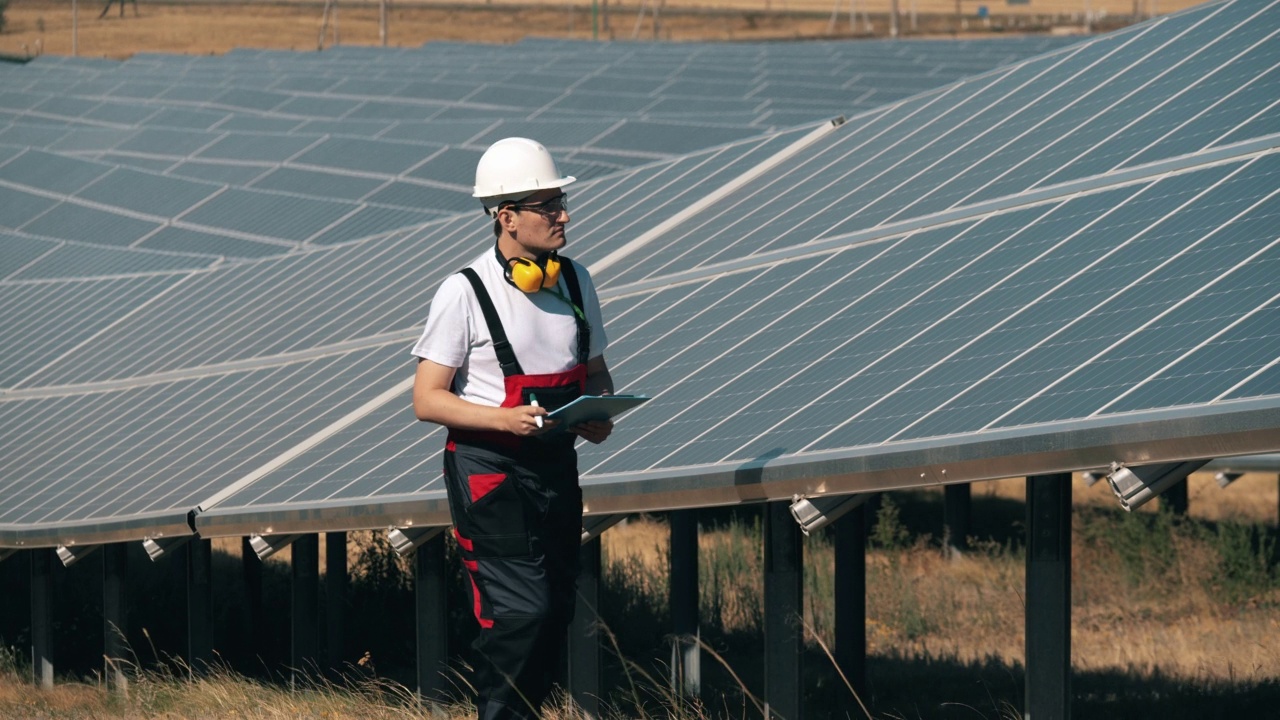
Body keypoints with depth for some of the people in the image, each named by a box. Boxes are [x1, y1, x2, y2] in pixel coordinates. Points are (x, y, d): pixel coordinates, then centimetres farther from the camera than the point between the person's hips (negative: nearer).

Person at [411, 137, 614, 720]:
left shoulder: (575, 282, 7)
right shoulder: (465, 293, -11)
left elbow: (595, 372, 19)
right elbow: (427, 400, -10)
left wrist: (599, 415, -4)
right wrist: (505, 418, -23)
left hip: (556, 464, 6)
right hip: (488, 468, -6)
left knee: (556, 612, 6)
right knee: (521, 611, -15)